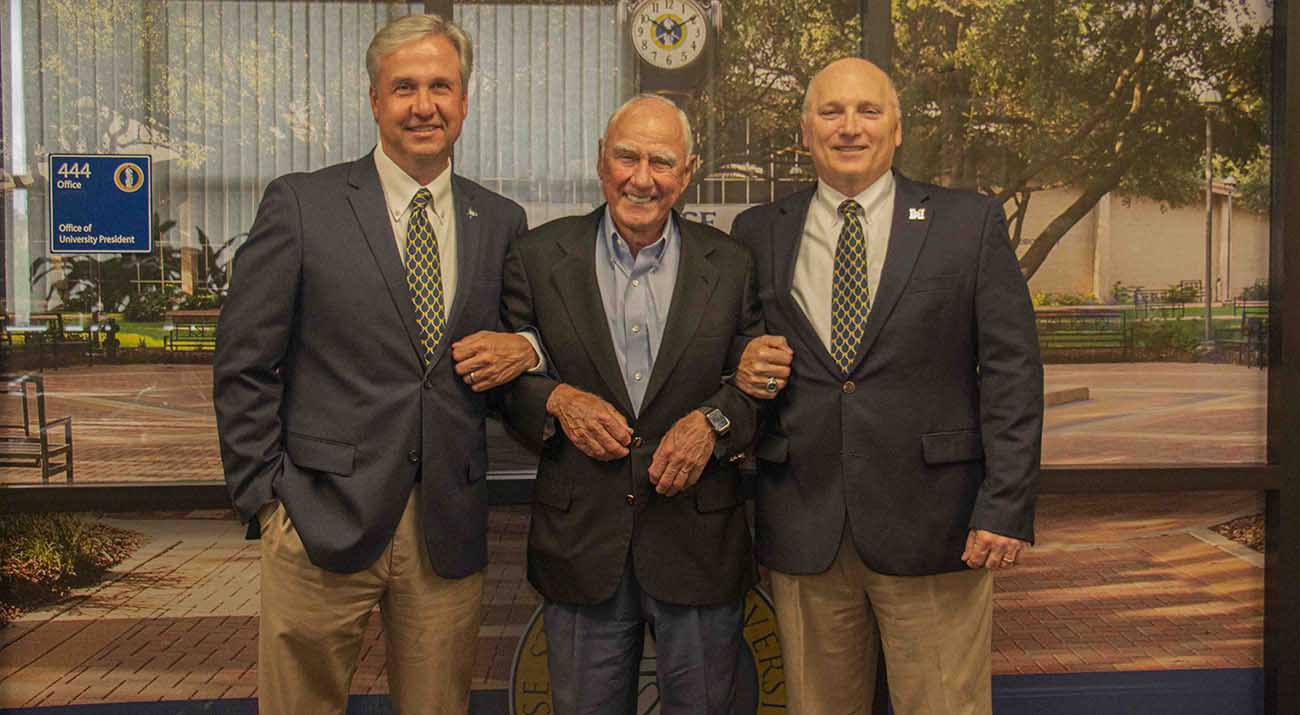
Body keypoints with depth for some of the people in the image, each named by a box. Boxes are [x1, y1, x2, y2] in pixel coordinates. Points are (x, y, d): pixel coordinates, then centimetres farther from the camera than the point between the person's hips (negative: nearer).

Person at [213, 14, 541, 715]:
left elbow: (533, 329, 19)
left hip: (451, 528, 3)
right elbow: (243, 366, -1)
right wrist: (268, 497, -6)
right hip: (322, 523, -2)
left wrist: (524, 349, -5)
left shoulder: (501, 222, 9)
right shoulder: (300, 204, -1)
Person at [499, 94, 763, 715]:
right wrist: (556, 399, -15)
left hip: (698, 543, 0)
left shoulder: (732, 265, 2)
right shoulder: (538, 257, 1)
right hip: (580, 541, 0)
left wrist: (712, 421, -15)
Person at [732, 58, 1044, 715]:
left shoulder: (970, 223, 3)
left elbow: (1011, 372, -1)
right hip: (802, 531, 2)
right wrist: (742, 371, -6)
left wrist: (1006, 508, -8)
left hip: (932, 529, -1)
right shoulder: (757, 234, 9)